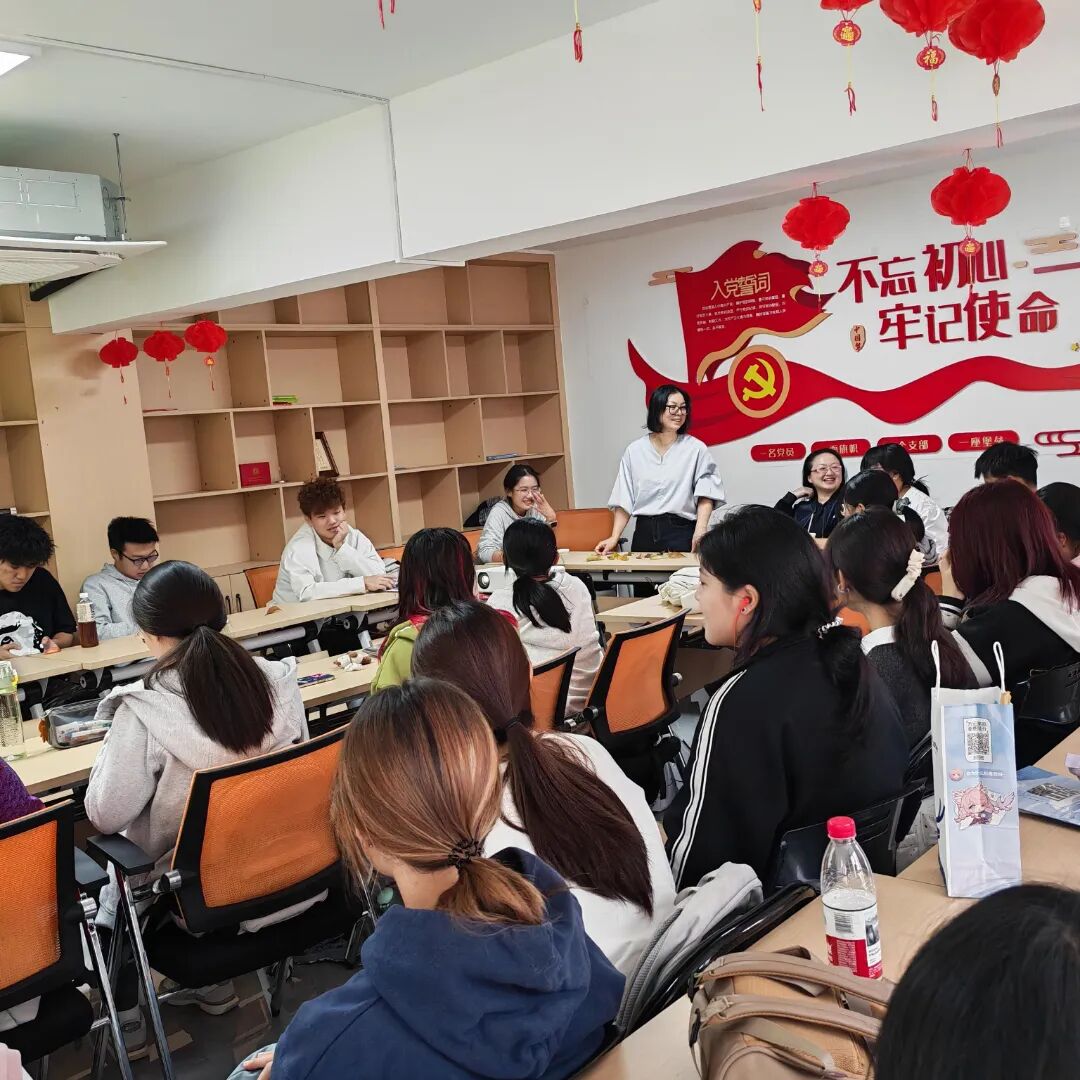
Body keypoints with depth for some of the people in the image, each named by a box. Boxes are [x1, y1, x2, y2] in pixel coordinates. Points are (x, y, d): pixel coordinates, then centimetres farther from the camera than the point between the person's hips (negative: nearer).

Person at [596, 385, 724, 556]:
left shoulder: (695, 449, 0)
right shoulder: (634, 451, 6)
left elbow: (705, 494, -4)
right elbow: (624, 500, 7)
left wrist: (700, 529, -19)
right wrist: (614, 538, -1)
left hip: (681, 534, -2)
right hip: (644, 534, 2)